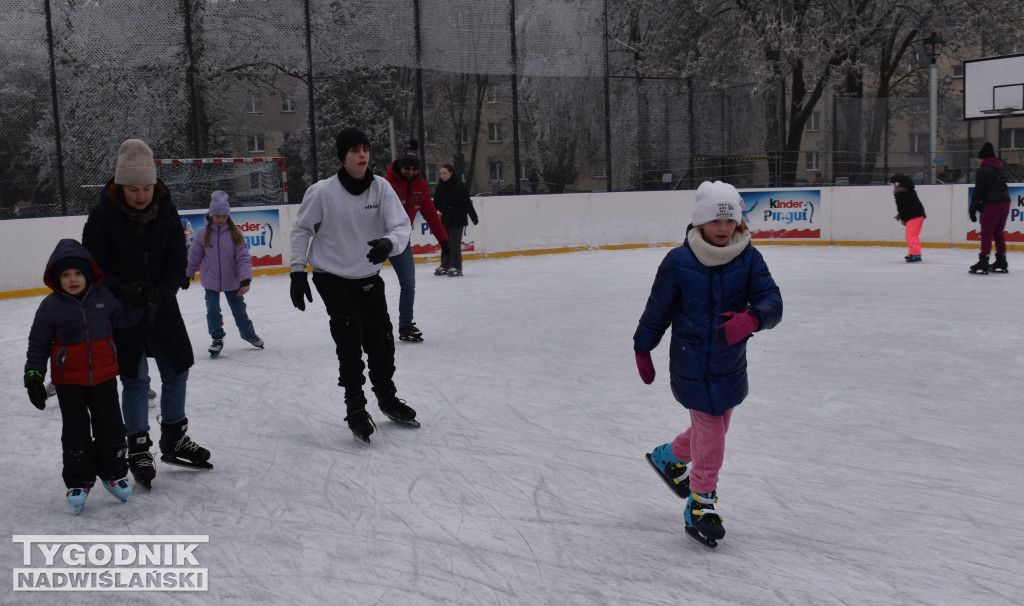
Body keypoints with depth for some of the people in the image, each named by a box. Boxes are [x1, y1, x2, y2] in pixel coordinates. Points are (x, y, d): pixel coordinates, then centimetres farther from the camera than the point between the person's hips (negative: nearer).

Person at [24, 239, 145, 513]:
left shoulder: (104, 296, -4)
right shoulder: (51, 306, -8)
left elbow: (123, 318, 8)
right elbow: (38, 344, -2)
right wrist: (33, 375, -8)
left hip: (104, 374, 2)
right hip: (69, 379, -1)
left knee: (111, 426, 7)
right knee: (76, 431, 3)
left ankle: (114, 473, 25)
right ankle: (78, 482, 17)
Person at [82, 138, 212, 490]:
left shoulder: (166, 213, -6)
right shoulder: (102, 216, -15)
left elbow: (177, 266, -5)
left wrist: (159, 295, -22)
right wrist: (123, 290, -28)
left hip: (161, 306, 4)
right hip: (121, 311, -4)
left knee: (177, 372, 10)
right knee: (135, 380, 1)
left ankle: (173, 441, 29)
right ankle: (138, 451, 16)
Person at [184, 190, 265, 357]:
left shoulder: (235, 233, -9)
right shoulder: (203, 233, -8)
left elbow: (243, 257, -12)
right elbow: (195, 255, 4)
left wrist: (245, 280, -20)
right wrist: (187, 275, 10)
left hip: (232, 280, 0)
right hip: (211, 281, 0)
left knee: (239, 308, 12)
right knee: (213, 309, -3)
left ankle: (249, 334, 34)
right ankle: (217, 338, 17)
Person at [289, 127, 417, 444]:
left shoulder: (381, 187, -11)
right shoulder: (322, 191, -17)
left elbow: (402, 225, -16)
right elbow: (302, 229, -5)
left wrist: (389, 242, -39)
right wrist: (298, 272, -9)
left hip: (369, 277, 3)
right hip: (332, 278, -3)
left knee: (381, 340, 9)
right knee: (350, 340, -15)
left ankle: (387, 397, 34)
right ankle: (355, 408, 1)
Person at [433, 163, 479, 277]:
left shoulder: (459, 186, -11)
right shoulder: (440, 187, 7)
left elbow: (467, 202, -12)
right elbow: (436, 202, 14)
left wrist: (474, 217, -13)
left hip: (457, 219, -6)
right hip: (445, 219, 6)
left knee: (454, 243, -9)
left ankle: (456, 267, -3)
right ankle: (445, 265, 19)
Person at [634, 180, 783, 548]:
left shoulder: (749, 259, -5)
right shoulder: (679, 262, -12)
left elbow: (772, 302, -14)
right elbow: (658, 309, -1)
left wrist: (750, 318, -36)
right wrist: (642, 349, 8)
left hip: (731, 365, 4)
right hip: (691, 364, -4)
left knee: (714, 426, 20)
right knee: (710, 434, -5)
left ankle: (669, 457, 49)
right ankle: (700, 504, 15)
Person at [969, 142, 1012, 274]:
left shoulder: (983, 170, -6)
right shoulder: (1000, 168, 18)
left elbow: (978, 191, -11)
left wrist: (973, 210, -7)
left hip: (992, 204, -8)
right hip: (1005, 202, 8)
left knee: (986, 233, -5)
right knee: (998, 233, 14)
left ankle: (983, 263, -8)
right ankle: (1001, 262, 16)